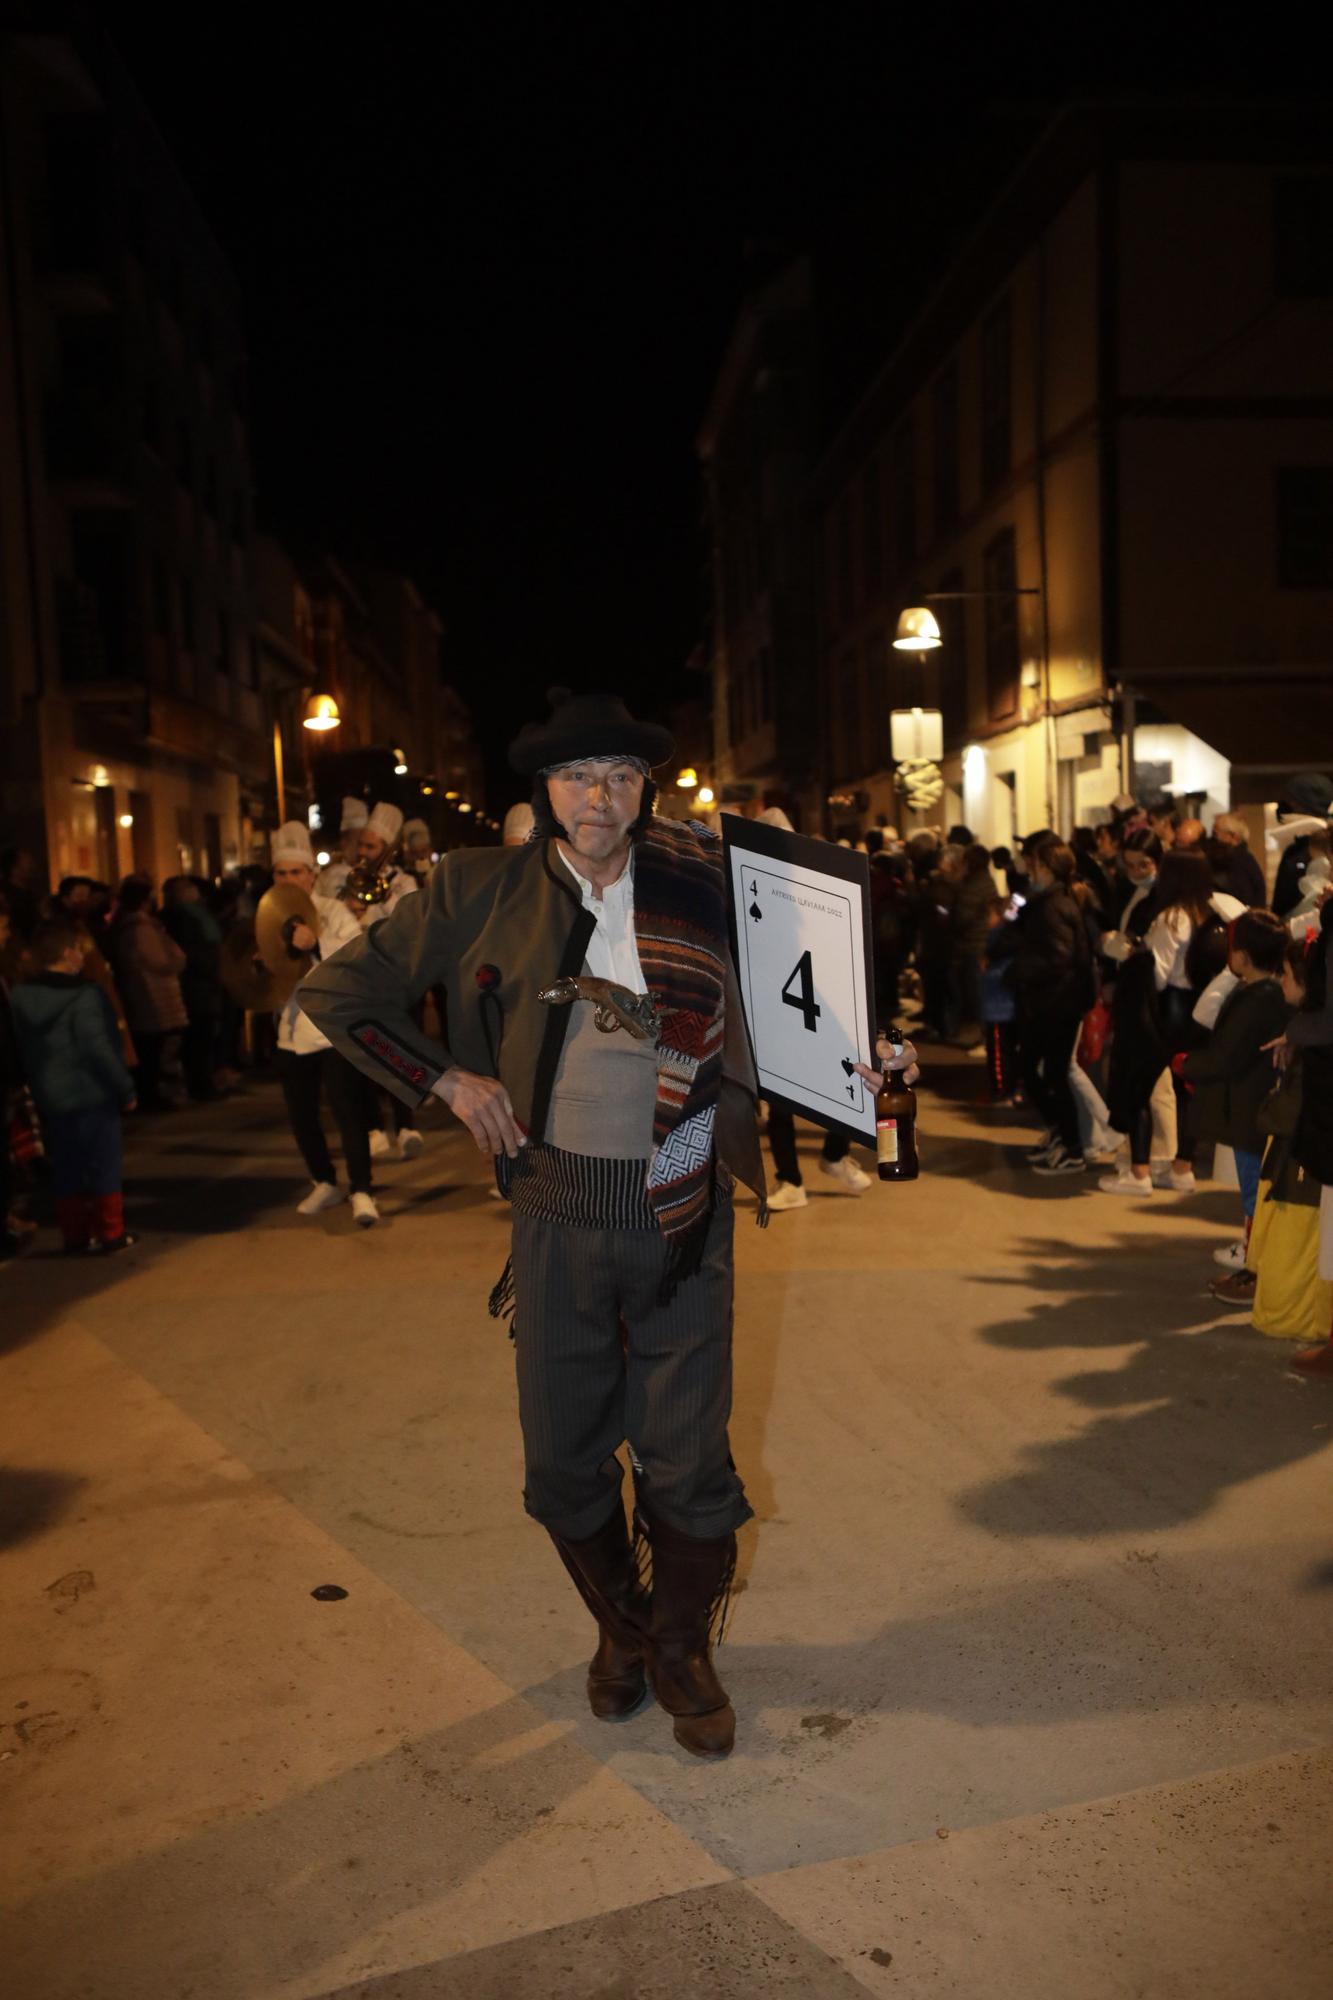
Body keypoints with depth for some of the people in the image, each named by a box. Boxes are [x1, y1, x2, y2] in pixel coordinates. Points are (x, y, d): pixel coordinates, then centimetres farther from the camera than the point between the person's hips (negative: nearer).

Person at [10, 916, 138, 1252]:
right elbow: (99, 1049, -19)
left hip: (49, 1099, 6)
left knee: (65, 1170, 13)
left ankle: (74, 1233, 18)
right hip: (93, 1096, -6)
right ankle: (110, 1233, 8)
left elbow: (21, 1053, 10)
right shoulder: (84, 996, -17)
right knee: (104, 1167, 4)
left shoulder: (19, 998, 4)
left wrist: (35, 1087, 19)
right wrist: (126, 1088, -11)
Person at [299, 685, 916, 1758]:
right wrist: (448, 1079, -4)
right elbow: (340, 993, 3)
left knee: (689, 1459, 5)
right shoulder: (484, 890, -4)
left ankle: (683, 1648, 33)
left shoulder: (700, 874, -1)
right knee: (564, 1465, 11)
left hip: (683, 1220, 0)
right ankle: (621, 1627, 40)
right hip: (559, 1217, 1)